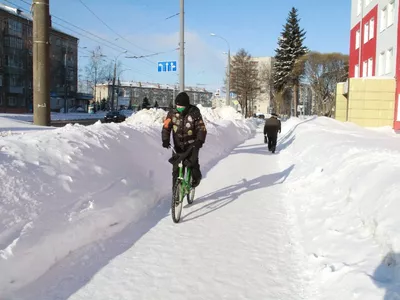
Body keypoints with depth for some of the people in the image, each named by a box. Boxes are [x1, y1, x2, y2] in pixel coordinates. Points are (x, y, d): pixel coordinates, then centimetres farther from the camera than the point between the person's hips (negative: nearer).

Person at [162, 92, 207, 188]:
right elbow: (166, 127, -6)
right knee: (176, 168, 0)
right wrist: (165, 140, -23)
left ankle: (196, 177, 5)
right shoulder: (172, 113, -5)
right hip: (178, 145, 3)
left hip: (192, 144, -2)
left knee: (192, 162, -25)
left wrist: (200, 140, -31)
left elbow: (201, 128, -14)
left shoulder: (194, 113, -11)